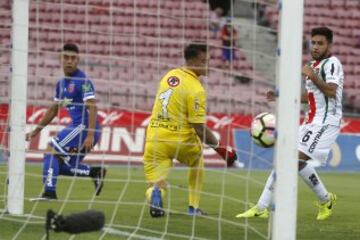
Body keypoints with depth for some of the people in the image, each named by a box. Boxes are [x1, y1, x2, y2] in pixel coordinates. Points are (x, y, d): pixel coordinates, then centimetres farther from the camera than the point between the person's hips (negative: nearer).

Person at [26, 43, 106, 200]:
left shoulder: (83, 81, -10)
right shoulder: (61, 84, 16)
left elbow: (92, 108, -18)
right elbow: (53, 110, 26)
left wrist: (90, 135, -27)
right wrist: (36, 131, 26)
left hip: (84, 126, -9)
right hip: (76, 126, 9)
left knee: (52, 150, -14)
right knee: (61, 167, 6)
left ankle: (49, 191, -17)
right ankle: (95, 172, 12)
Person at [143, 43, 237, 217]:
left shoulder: (170, 76, 8)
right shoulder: (196, 90, -15)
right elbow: (199, 128, -18)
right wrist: (219, 147, -9)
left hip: (153, 140, 4)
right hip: (179, 141, -4)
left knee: (155, 186, 4)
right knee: (197, 159, 29)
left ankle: (155, 193, -34)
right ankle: (193, 207, 25)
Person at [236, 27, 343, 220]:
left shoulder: (332, 63, -9)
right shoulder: (314, 64, 18)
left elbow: (331, 91, -23)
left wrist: (312, 76, -24)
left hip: (326, 122, -9)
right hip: (311, 122, 9)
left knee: (298, 159, -20)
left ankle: (325, 199, 0)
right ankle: (262, 208, 4)